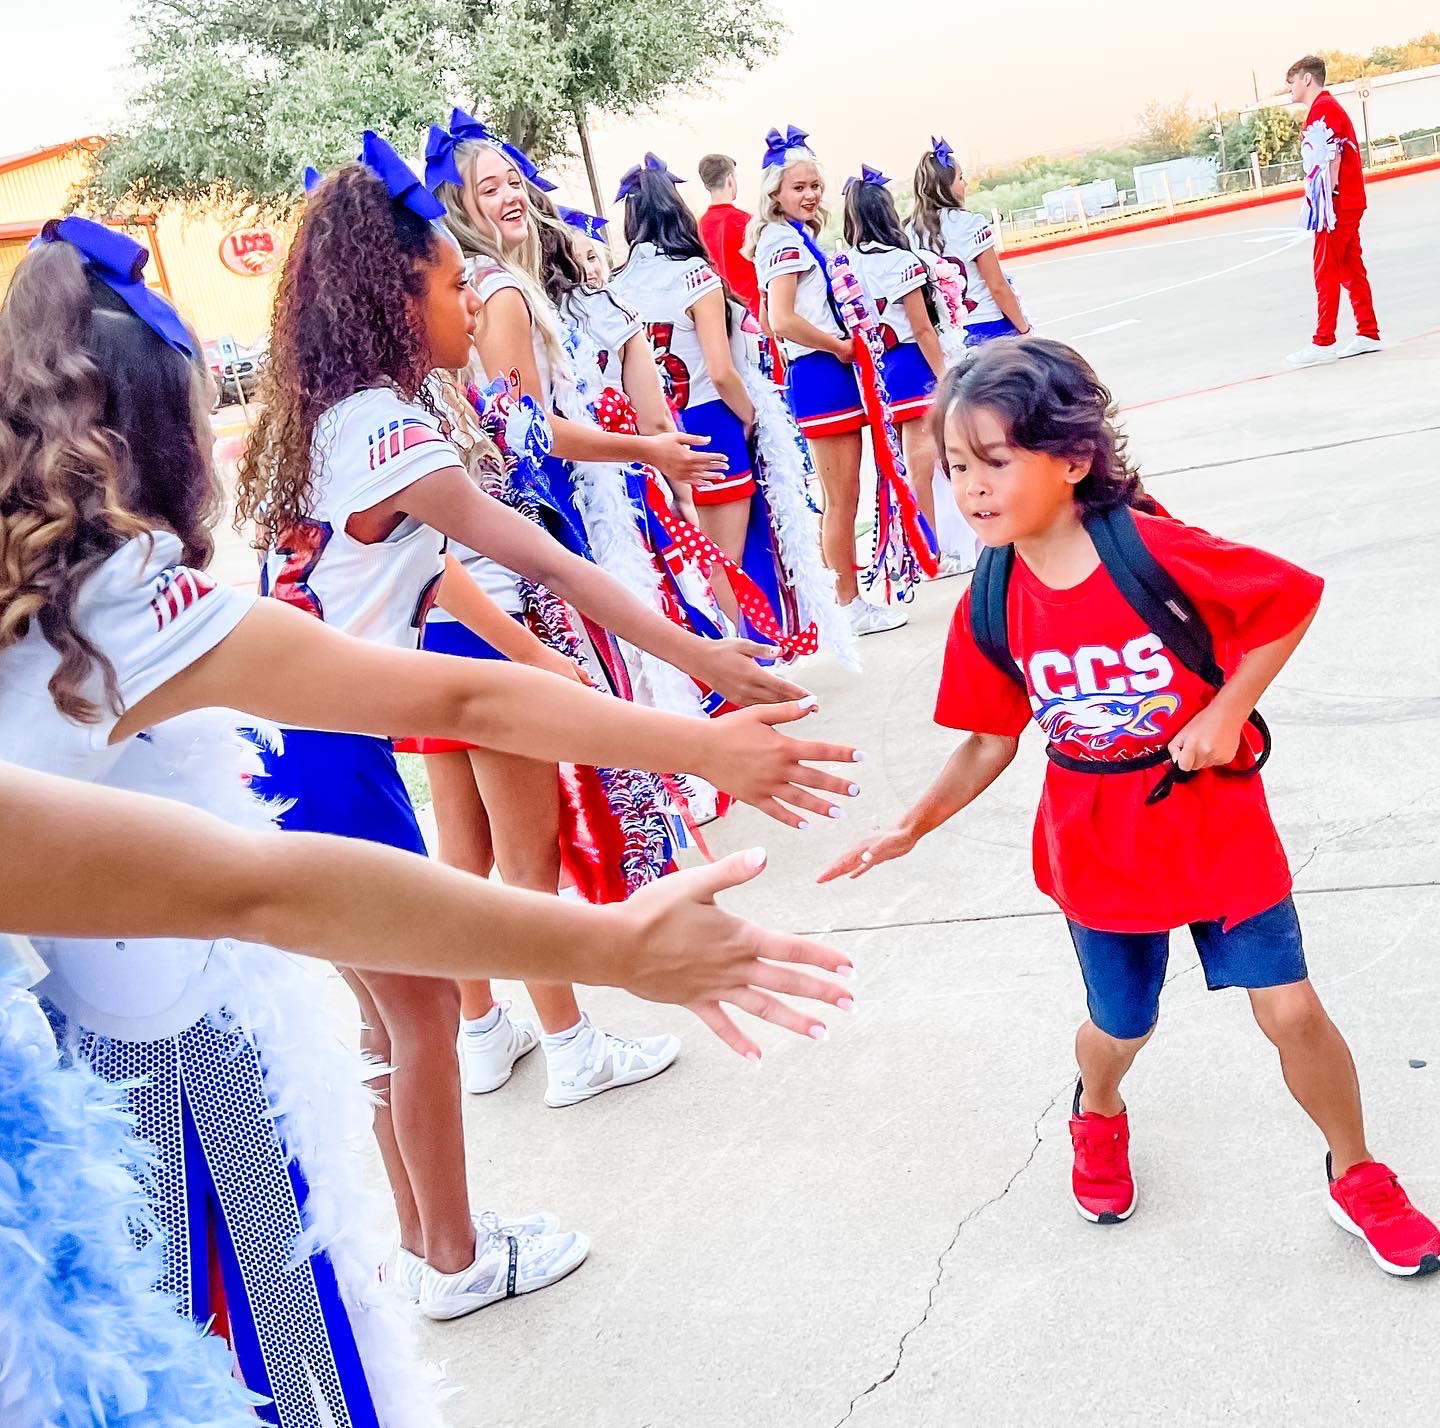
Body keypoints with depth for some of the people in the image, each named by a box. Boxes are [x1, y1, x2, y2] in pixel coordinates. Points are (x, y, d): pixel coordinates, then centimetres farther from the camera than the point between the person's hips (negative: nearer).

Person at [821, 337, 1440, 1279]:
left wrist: (1227, 711, -19)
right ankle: (1099, 1114, 54)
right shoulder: (990, 610, -11)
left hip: (1216, 823, -2)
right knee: (1122, 1026, 16)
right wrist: (912, 828, -11)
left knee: (1289, 1009, 0)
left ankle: (1359, 1177, 27)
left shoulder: (1159, 552, -24)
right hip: (1098, 849, 3)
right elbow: (991, 742, -2)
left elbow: (1293, 600, -12)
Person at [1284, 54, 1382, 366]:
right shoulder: (1323, 109, 19)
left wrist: (1325, 204, -21)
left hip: (1337, 205, -10)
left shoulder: (1323, 108, -12)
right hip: (1349, 203, 10)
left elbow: (1332, 158, -19)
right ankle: (1368, 333, 15)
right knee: (1352, 270, 11)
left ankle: (1323, 342, -7)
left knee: (1326, 273, -8)